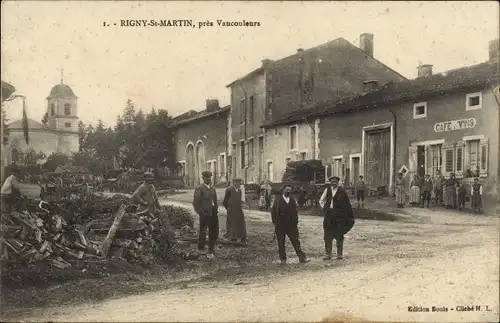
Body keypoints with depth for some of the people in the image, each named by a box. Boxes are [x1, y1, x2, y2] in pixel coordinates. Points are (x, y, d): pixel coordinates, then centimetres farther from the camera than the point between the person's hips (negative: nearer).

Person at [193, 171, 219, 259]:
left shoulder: (212, 188, 14)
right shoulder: (199, 188, -7)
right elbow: (195, 202, -10)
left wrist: (216, 209, 10)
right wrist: (200, 212, -12)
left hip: (213, 213, 6)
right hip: (205, 213, -6)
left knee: (214, 233, 9)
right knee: (203, 232, 3)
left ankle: (211, 251, 21)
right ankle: (201, 249, 22)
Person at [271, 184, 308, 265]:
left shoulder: (292, 201, 10)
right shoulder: (278, 200, -1)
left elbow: (295, 212, 13)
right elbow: (273, 212, -1)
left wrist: (296, 222, 5)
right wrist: (275, 222, -6)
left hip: (291, 225, 2)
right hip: (280, 226, -2)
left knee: (296, 242, 2)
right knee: (281, 244, 4)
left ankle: (302, 257, 5)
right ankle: (283, 259, 14)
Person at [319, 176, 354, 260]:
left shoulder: (341, 191, -5)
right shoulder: (327, 190, 5)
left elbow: (347, 204, -2)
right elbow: (321, 200, 18)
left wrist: (350, 216, -4)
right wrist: (325, 208, 5)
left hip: (339, 216, -3)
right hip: (329, 216, 3)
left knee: (339, 236, 5)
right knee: (328, 236, 4)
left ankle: (340, 254, 15)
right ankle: (328, 254, 12)